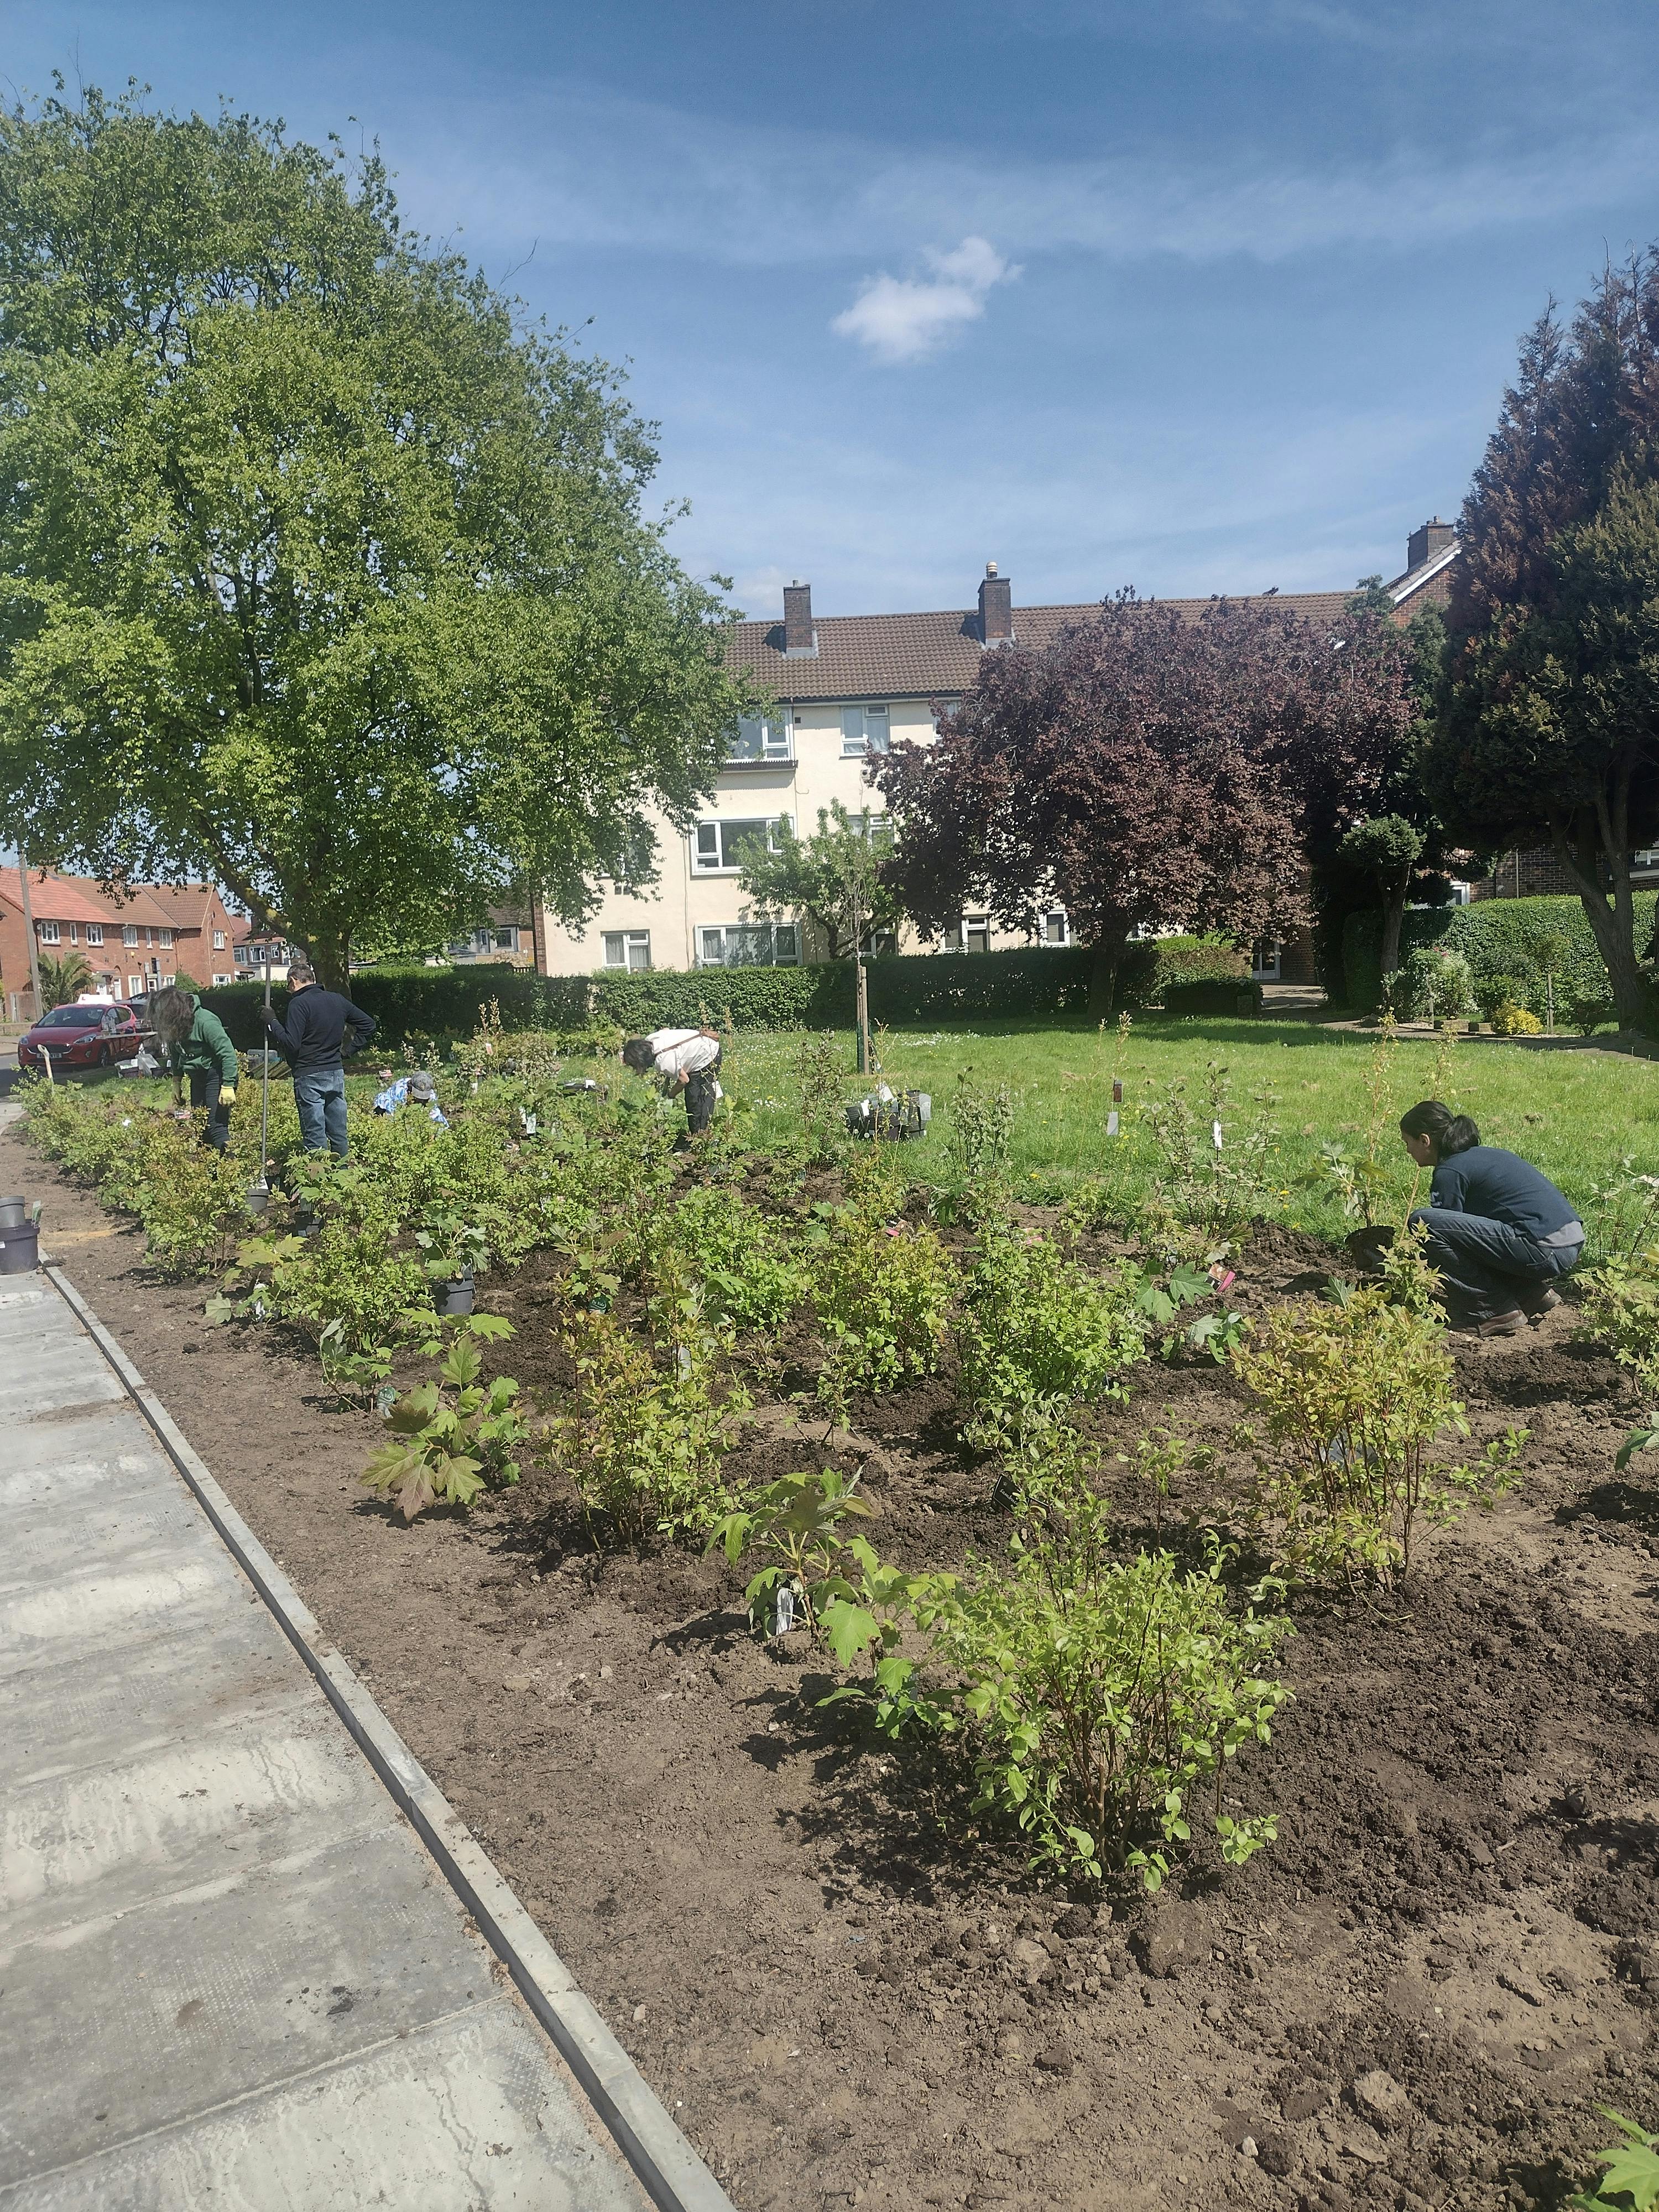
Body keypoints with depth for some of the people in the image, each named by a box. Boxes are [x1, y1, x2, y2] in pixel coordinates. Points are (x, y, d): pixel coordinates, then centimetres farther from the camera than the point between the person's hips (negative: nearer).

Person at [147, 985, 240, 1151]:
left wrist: (228, 1086, -25)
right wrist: (177, 1083, 18)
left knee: (217, 1126, -15)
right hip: (197, 1078, 8)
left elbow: (228, 1053, -24)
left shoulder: (205, 1021, -24)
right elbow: (176, 1054, 16)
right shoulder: (175, 1025, 0)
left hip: (217, 1075, -8)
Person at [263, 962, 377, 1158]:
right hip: (337, 1075, 6)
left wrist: (272, 1023, -6)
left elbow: (291, 1044, -18)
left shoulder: (299, 1004, -11)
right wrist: (350, 1050, 15)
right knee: (339, 1134, 12)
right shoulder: (338, 1000, 9)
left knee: (315, 1137, -3)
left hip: (309, 1077, -6)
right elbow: (369, 1025, 15)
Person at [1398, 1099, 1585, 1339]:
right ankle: (1531, 1292, 15)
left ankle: (1495, 1312, -5)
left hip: (1545, 1251, -10)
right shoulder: (1481, 1155, 20)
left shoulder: (1450, 1171, -7)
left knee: (1424, 1222, -14)